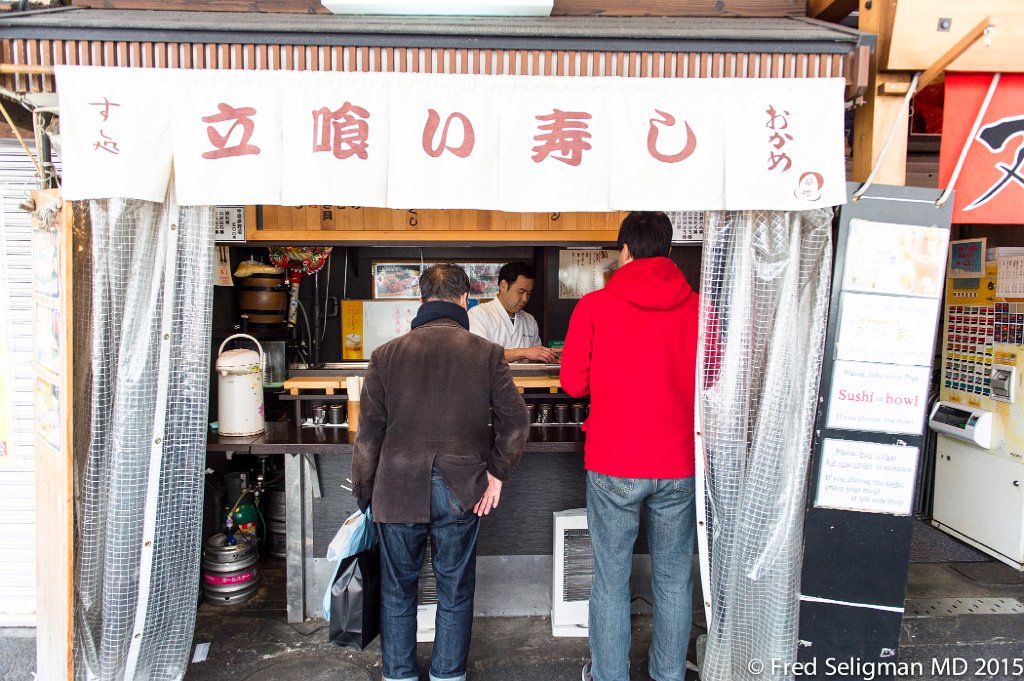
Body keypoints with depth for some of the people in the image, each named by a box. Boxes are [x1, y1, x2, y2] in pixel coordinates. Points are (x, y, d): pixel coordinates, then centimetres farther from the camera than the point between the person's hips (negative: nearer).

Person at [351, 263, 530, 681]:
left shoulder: (387, 354, -1)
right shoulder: (486, 353, -3)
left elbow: (369, 434, 1)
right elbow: (515, 421, -6)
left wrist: (363, 494, 11)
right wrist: (497, 473, 4)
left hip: (399, 490, 1)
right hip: (460, 491, 0)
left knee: (398, 592, 18)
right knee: (455, 593, 15)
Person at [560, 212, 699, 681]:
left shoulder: (594, 306, -7)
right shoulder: (696, 306, -2)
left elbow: (573, 383, -3)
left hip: (613, 466, -2)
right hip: (678, 466, 3)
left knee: (611, 579, 11)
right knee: (674, 579, 16)